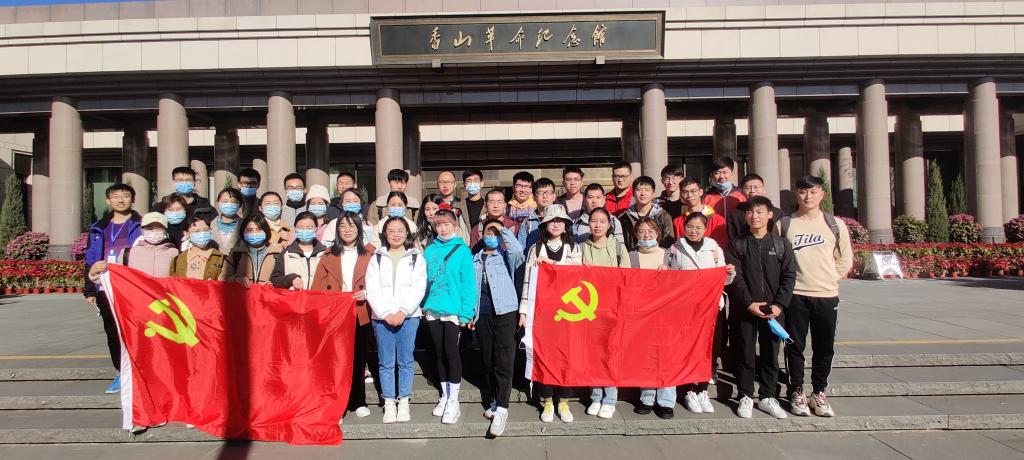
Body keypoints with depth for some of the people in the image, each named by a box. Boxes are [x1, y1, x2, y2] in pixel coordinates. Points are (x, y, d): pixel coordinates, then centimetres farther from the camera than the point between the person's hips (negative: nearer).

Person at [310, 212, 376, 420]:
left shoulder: (370, 254, 4)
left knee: (358, 359, 8)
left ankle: (358, 402, 20)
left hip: (361, 315, -1)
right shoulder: (328, 256, 10)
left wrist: (368, 293, -15)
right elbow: (317, 287, 5)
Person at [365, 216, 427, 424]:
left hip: (409, 316, -1)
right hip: (382, 317, 1)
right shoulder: (377, 258, 11)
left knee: (406, 360, 2)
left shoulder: (416, 258, 8)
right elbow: (372, 290, 2)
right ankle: (389, 403, 10)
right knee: (385, 362, 2)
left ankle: (403, 401, 11)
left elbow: (418, 289, -2)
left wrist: (403, 311, -13)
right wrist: (386, 313, -10)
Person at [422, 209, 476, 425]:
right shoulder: (429, 250, 7)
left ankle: (453, 401, 9)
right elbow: (424, 279, 10)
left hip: (452, 310, -4)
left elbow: (468, 283, -8)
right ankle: (445, 395, 26)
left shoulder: (462, 250, -5)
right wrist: (423, 305, 3)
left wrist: (466, 312, -14)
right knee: (440, 352, 13)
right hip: (432, 309, 4)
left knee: (451, 351, -2)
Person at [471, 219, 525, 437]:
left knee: (503, 361, -9)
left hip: (505, 312, -4)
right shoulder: (475, 259, 16)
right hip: (482, 314, 5)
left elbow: (517, 250, -20)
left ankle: (502, 408, -8)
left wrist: (503, 229, -9)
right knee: (487, 361, 10)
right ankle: (494, 400, 23)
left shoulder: (506, 256, 4)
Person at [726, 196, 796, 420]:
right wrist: (748, 303, -15)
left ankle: (767, 397, 21)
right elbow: (735, 277, -5)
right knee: (744, 354, 5)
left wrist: (779, 304, -10)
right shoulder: (737, 244, 3)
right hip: (744, 309, -1)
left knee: (770, 355, 8)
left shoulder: (782, 245, 7)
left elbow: (789, 276, 2)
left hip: (772, 310, 1)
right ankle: (745, 397, 16)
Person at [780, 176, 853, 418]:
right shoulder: (784, 224, 2)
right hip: (795, 295, -1)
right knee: (795, 346, 5)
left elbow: (846, 258, 13)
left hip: (826, 295, 1)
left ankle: (819, 393, 22)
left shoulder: (835, 224, 4)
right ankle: (797, 392, 19)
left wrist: (831, 278, 6)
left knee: (824, 348, 7)